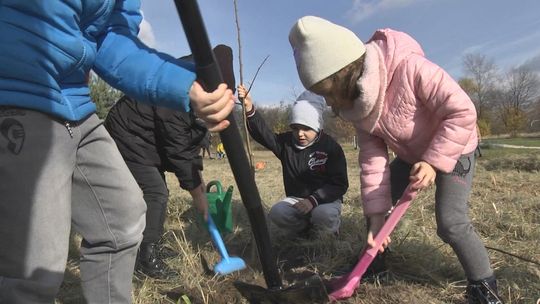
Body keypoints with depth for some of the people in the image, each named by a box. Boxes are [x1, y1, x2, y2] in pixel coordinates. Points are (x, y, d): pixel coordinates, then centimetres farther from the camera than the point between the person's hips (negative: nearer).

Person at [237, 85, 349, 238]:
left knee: (324, 214, -37)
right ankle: (307, 230, 0)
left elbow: (339, 184, -12)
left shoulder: (331, 146, -10)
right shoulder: (286, 142, 0)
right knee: (276, 212, -27)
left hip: (325, 199, -3)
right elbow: (263, 134, -16)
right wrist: (249, 109, -34)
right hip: (296, 199, 3)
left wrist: (313, 200, -27)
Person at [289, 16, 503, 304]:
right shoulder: (357, 103, -16)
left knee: (450, 223, -16)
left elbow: (462, 112, -31)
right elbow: (372, 158, -15)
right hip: (410, 155, 6)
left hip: (453, 151, -6)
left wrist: (433, 162, -34)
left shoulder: (410, 68, -38)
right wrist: (376, 218, -17)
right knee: (374, 203, 5)